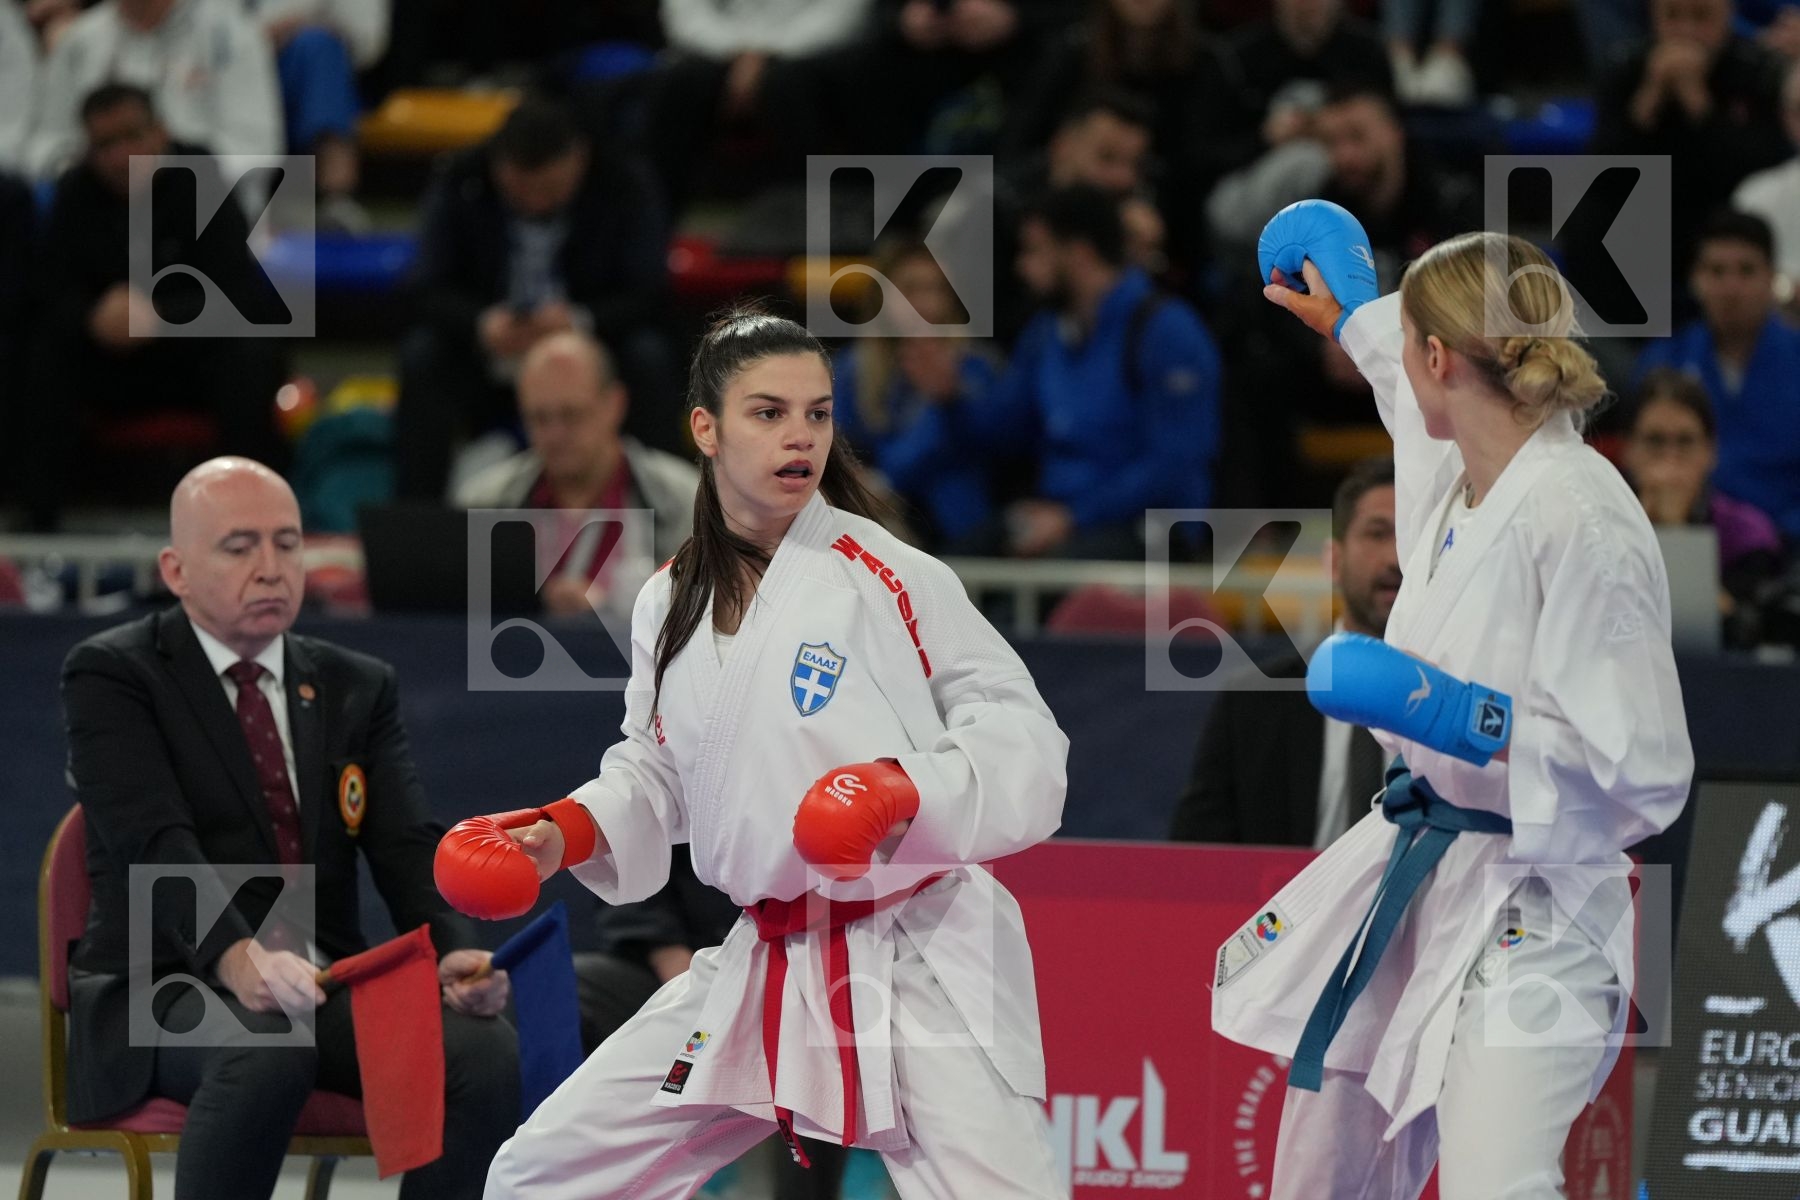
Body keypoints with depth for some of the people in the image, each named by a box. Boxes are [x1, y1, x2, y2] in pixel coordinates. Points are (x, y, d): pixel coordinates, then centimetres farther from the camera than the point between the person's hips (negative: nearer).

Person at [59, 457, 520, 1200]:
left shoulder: (359, 688, 17)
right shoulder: (111, 677, 1)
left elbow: (406, 848, 4)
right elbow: (157, 843, -16)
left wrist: (456, 952, -19)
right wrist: (235, 958, -36)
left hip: (327, 983, 5)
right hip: (168, 981, -5)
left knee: (486, 1050, -25)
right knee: (266, 1053, -39)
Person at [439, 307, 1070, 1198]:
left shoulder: (890, 578, -9)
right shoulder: (671, 605, 8)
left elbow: (1023, 740, -9)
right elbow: (652, 774, 20)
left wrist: (914, 789, -26)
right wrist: (557, 834, 2)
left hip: (924, 961, -5)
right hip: (767, 963, 5)